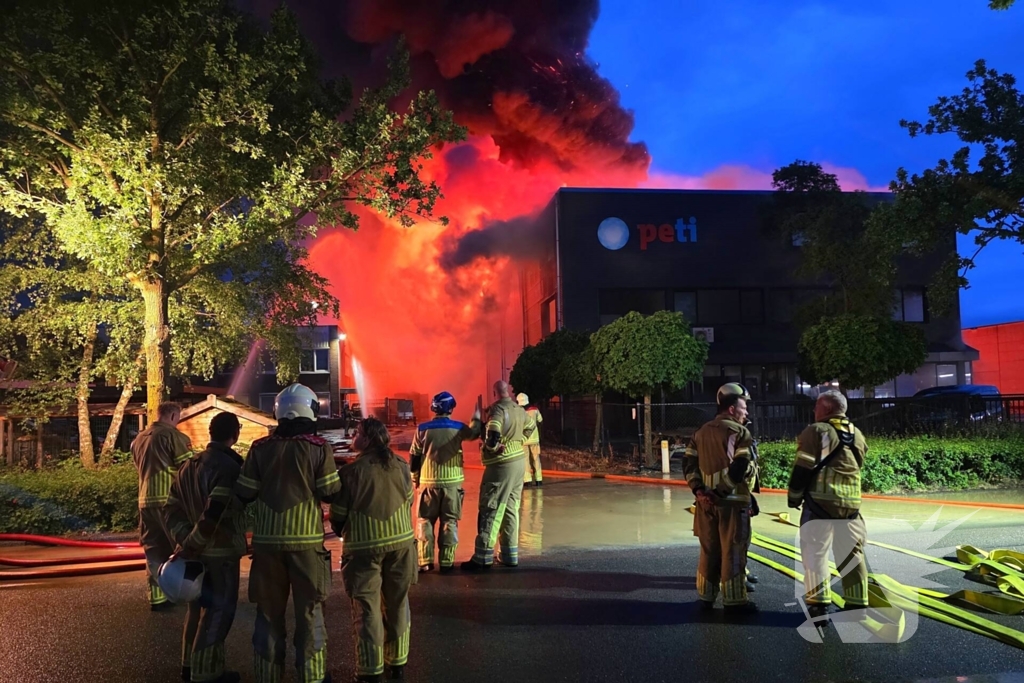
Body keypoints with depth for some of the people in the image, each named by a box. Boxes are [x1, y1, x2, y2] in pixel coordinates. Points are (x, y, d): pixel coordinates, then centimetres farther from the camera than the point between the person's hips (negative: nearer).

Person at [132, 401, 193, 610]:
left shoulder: (138, 439, 15)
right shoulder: (172, 435, -9)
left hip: (146, 501, 7)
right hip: (170, 500, -7)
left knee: (154, 551, 10)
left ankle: (157, 597, 9)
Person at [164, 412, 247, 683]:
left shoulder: (189, 465, 8)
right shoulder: (229, 467, -19)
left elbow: (172, 508, 6)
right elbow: (214, 514, -29)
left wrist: (185, 540, -1)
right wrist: (191, 545, -20)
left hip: (197, 551, 8)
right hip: (220, 552, -8)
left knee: (199, 608, 21)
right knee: (217, 612, 3)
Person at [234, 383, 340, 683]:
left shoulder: (260, 448, 0)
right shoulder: (319, 447, -8)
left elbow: (243, 494, 2)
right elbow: (331, 493, -6)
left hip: (267, 540, 3)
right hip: (306, 540, -2)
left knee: (269, 610, 14)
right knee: (309, 610, 9)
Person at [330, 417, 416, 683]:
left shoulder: (351, 471, -13)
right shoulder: (401, 466, -1)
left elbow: (339, 512, -7)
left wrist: (340, 530, 15)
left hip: (364, 545, -4)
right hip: (401, 540, 4)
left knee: (367, 606, 7)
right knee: (397, 602, 16)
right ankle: (397, 661, 26)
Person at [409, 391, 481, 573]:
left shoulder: (423, 429, -5)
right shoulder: (458, 428, -3)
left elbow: (414, 456, 1)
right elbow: (474, 433, 17)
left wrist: (414, 478, 13)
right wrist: (476, 419, 35)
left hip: (429, 481, 0)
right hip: (453, 481, 0)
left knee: (425, 521, 10)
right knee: (449, 522, 8)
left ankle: (425, 561, 10)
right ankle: (447, 561, 8)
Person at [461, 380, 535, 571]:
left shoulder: (498, 409, -15)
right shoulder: (519, 410, 9)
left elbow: (493, 434, -30)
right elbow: (530, 427, 27)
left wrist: (492, 448, -12)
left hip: (502, 465, -8)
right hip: (519, 461, 8)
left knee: (490, 510, -5)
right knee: (511, 509, 13)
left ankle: (483, 557, -5)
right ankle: (510, 554, 17)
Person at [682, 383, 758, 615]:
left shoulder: (701, 432, 13)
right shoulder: (739, 432, -9)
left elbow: (689, 463, 8)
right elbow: (742, 468, -21)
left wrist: (698, 489, 1)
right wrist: (754, 469, -2)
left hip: (707, 500, 7)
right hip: (732, 500, -7)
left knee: (709, 550, 15)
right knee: (732, 551, 1)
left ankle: (705, 596, 23)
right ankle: (734, 601, 7)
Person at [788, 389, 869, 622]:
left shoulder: (816, 432, -7)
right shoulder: (857, 435, 14)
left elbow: (802, 469, -9)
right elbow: (856, 468, 20)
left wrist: (794, 496, 1)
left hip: (820, 503, -6)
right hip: (851, 504, 6)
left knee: (815, 554, 0)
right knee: (852, 555, 13)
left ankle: (818, 606, -3)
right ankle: (857, 605, 16)